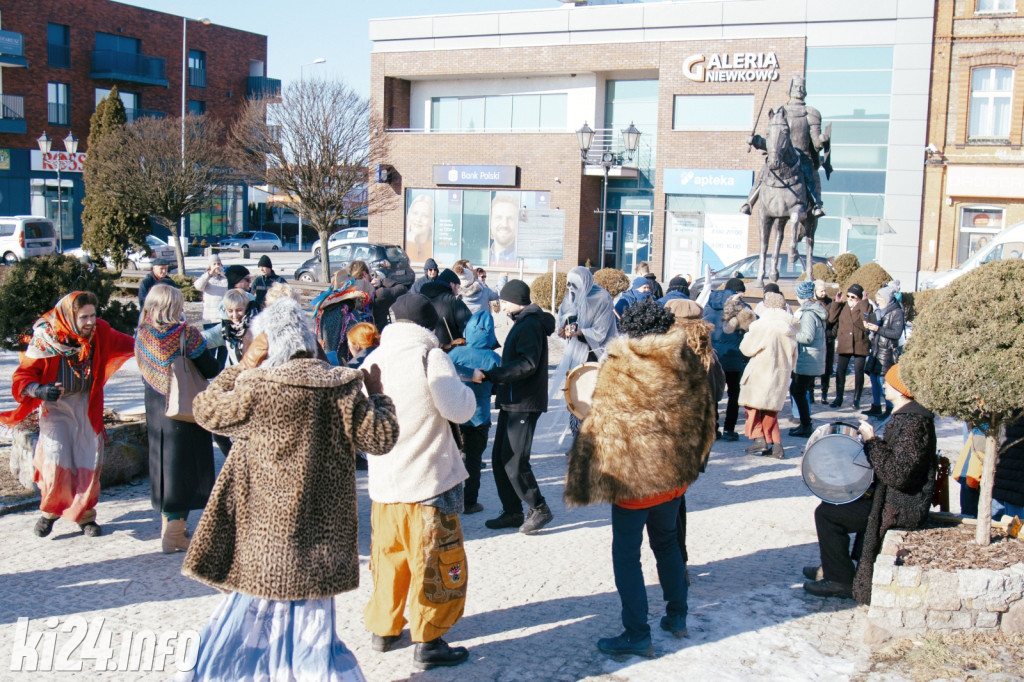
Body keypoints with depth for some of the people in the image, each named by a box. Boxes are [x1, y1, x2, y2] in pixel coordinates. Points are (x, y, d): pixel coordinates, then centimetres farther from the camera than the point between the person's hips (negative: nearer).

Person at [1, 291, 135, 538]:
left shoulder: (100, 333, -10)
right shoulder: (46, 339, -19)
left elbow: (126, 343, 10)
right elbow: (22, 376, -16)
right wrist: (40, 390, -35)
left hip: (87, 405, 3)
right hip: (56, 405, -3)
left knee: (90, 461, 0)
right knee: (56, 461, -12)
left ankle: (85, 514, 18)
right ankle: (50, 510, 15)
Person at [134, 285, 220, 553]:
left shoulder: (142, 334, -3)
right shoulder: (187, 334, -17)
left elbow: (145, 372, 6)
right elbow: (211, 370, -13)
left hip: (155, 412, 5)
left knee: (163, 463, 17)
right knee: (184, 467, 2)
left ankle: (168, 526, 27)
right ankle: (174, 533, 1)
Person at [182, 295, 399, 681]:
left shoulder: (258, 390, -14)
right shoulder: (342, 387, -5)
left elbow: (206, 409, 2)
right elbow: (382, 438, -4)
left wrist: (245, 367, 8)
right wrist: (376, 395, 13)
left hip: (270, 544, -3)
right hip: (321, 543, 4)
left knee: (252, 627, 13)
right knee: (312, 634, 15)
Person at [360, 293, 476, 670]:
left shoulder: (373, 360, 5)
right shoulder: (430, 357, -12)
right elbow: (460, 409, -16)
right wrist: (462, 386, 2)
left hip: (383, 482, 6)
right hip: (428, 483, -6)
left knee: (388, 556, 21)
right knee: (437, 564, 6)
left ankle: (384, 628, 30)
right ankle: (428, 642, 10)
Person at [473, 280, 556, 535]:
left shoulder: (530, 324, -14)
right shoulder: (522, 323, 19)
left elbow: (527, 364, -26)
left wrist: (489, 375, -26)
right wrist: (495, 382, 16)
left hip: (524, 404, -10)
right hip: (512, 402, 10)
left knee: (514, 461, -10)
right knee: (499, 458, 10)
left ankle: (539, 509, 4)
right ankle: (512, 512, 18)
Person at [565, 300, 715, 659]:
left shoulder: (618, 370, -15)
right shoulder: (688, 364, -1)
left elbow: (601, 429, -14)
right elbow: (704, 418, 10)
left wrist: (588, 480, -5)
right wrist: (691, 462, 25)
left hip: (633, 477, -6)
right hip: (675, 474, 6)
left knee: (626, 555, 5)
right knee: (667, 542, 24)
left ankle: (637, 635, 8)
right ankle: (677, 616, 33)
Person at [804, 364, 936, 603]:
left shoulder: (913, 421, -24)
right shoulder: (905, 414, 9)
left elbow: (898, 475, -30)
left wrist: (872, 442, -25)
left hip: (901, 508, -11)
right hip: (900, 499, 11)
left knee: (826, 513, -11)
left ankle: (842, 581, 1)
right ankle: (832, 566, 33)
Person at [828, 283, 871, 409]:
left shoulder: (865, 307, -2)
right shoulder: (842, 307, 7)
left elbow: (866, 320, -21)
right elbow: (831, 319, -3)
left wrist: (864, 303, -17)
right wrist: (836, 303, -4)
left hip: (860, 345, -3)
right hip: (844, 345, 3)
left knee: (859, 372, 4)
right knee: (840, 371, 4)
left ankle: (856, 400, 14)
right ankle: (838, 398, 16)